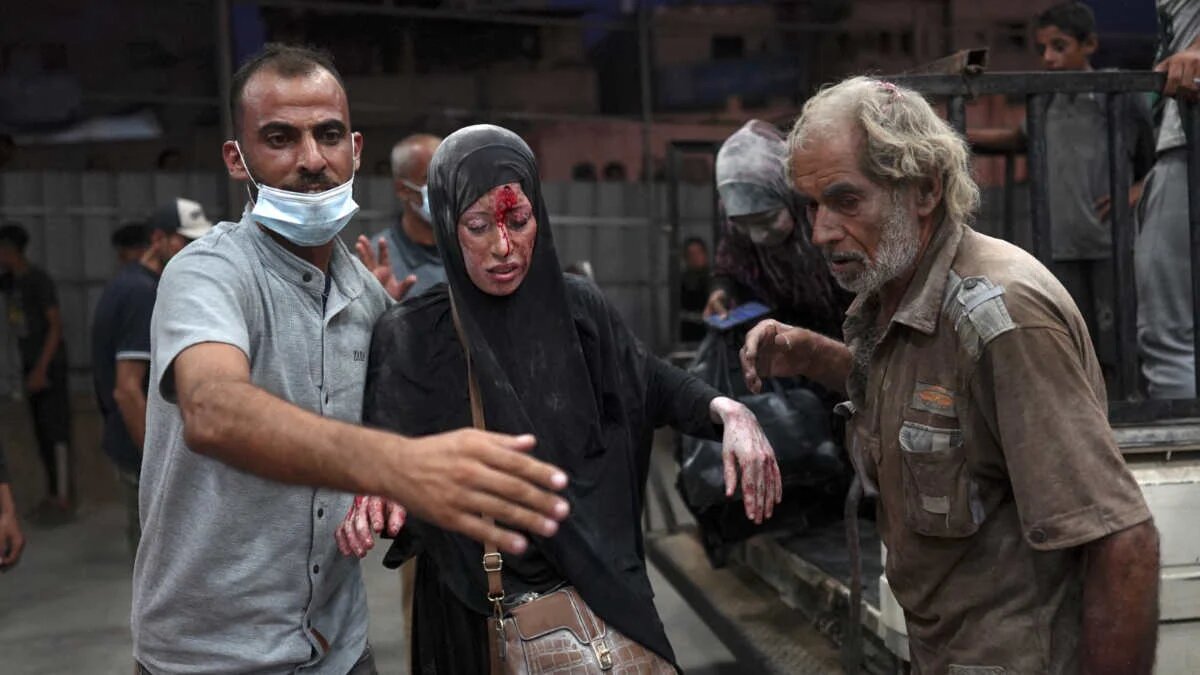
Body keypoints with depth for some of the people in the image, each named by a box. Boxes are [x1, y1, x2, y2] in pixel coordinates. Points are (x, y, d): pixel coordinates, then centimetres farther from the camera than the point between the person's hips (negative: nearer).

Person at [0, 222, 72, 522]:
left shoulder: (40, 280, -15)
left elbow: (56, 325, -18)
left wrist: (41, 368, -22)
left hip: (49, 365, -8)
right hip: (31, 364, 8)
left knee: (55, 430, -6)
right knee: (41, 431, 10)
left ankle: (63, 500, -2)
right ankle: (53, 493, 17)